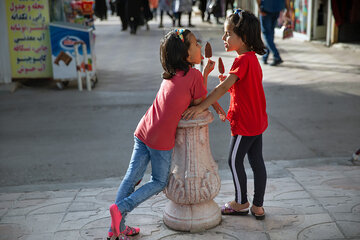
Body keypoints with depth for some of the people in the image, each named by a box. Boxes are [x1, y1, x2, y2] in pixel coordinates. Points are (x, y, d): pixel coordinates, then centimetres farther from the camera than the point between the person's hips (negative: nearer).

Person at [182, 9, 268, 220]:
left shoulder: (243, 60, -20)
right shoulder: (253, 59, 10)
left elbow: (223, 87, -27)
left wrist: (200, 107, -28)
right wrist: (230, 81, 0)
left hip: (245, 123, -9)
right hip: (258, 121, 9)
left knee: (235, 160, 6)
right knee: (257, 161, 12)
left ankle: (241, 203, 22)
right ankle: (258, 206, 21)